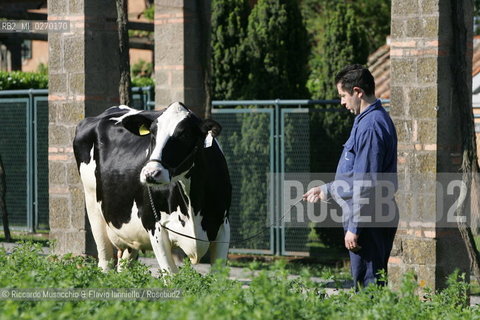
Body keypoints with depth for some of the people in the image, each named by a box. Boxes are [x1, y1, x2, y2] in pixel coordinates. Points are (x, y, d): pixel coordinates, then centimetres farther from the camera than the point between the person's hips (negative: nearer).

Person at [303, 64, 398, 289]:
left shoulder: (369, 125, -17)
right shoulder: (377, 119, 16)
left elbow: (366, 183, -21)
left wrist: (354, 228, -20)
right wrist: (326, 190, 33)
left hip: (367, 219, -11)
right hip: (376, 218, 11)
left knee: (367, 283, -7)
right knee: (372, 285, 13)